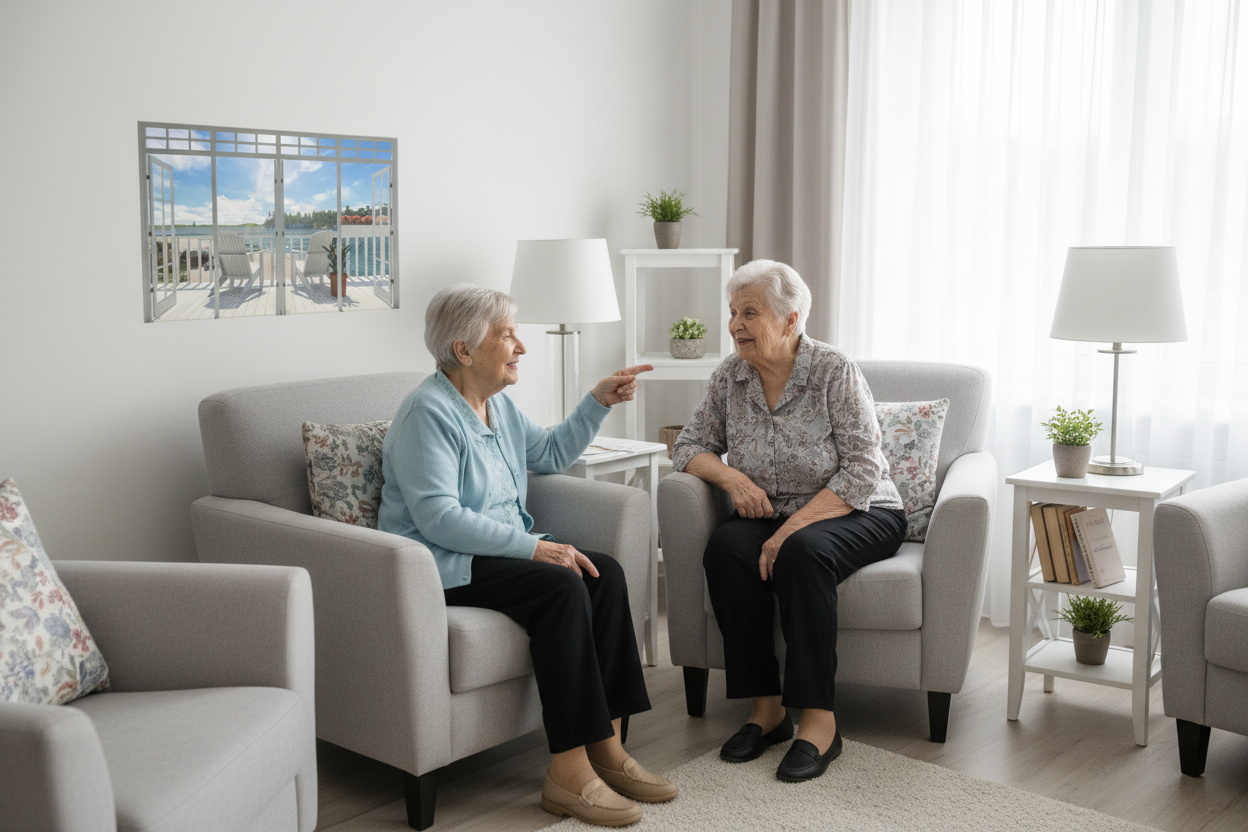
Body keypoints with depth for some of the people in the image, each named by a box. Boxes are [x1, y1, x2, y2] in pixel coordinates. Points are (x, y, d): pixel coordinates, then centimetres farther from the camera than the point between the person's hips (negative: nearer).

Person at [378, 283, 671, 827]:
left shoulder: (496, 404, 15)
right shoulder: (429, 412, -15)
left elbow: (552, 454, 30)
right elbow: (438, 518, -24)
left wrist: (599, 401, 18)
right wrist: (534, 547, -27)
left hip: (497, 551, 9)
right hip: (441, 567, -9)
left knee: (605, 574, -13)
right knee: (560, 585, -29)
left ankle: (605, 747, -12)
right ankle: (568, 772, -27)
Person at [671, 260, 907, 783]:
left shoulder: (835, 372, -13)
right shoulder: (730, 377, 1)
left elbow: (862, 472, -17)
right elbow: (690, 447, 7)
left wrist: (793, 526, -27)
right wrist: (731, 477, -15)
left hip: (856, 515, -4)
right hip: (772, 517, 4)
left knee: (802, 552, -36)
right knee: (725, 547, -28)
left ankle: (819, 722, -29)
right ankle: (765, 707, -20)